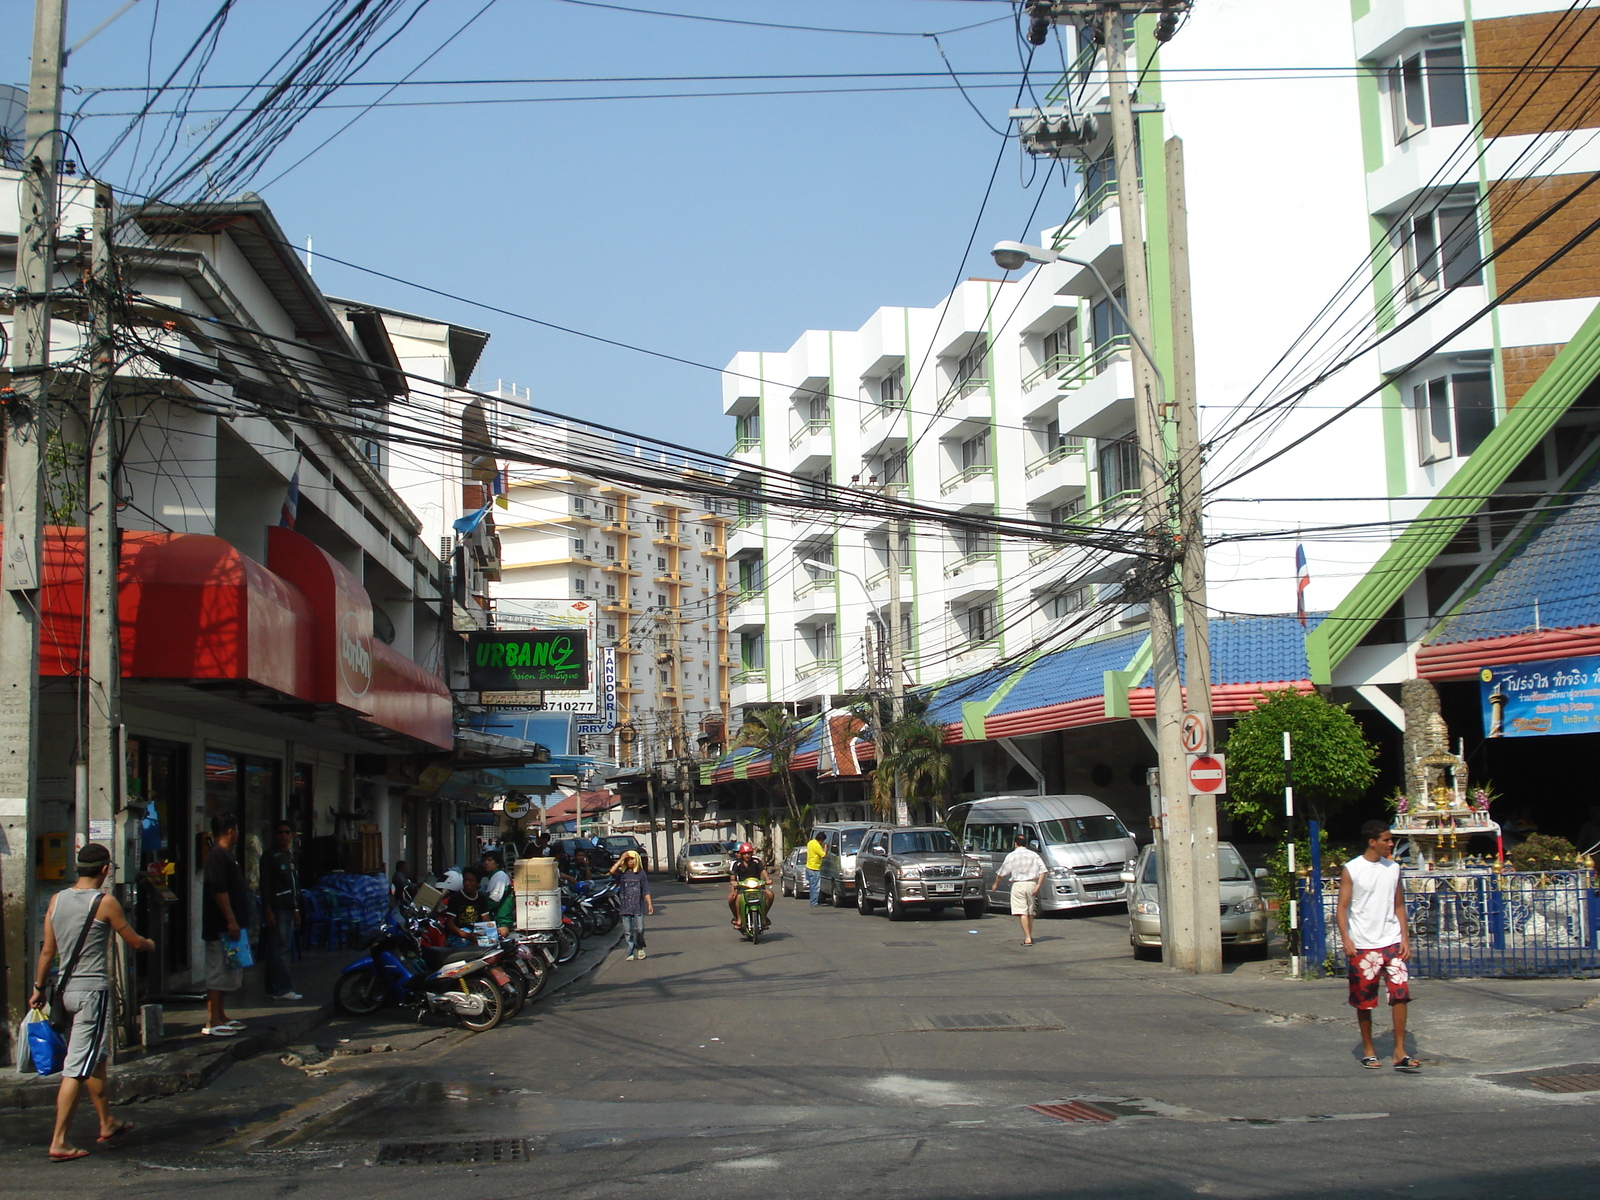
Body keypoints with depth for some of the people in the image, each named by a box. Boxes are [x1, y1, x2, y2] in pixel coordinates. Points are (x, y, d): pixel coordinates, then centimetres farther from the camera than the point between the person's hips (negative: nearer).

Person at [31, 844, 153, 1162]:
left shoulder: (57, 900, 4)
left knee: (96, 1058, 21)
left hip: (68, 989, 7)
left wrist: (39, 987, 18)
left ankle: (108, 1124, 34)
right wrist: (150, 944, 21)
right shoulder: (105, 903, -12)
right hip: (93, 989, -7)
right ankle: (59, 1142, -5)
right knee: (78, 1069, -5)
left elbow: (47, 950, 8)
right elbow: (134, 942, -1)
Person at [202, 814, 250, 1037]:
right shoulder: (218, 856, -16)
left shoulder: (225, 855, 17)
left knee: (227, 974, 15)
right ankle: (212, 1022, -6)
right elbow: (219, 891, -23)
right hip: (220, 927, -11)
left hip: (227, 927, 11)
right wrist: (231, 921, -23)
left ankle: (221, 1016, 22)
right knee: (218, 974, -8)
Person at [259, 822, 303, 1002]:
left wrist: (296, 910, 21)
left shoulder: (291, 856, 19)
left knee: (283, 950, 8)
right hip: (276, 908, -9)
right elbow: (265, 884, -12)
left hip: (288, 909, 9)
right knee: (278, 949, -10)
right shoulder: (270, 857, -6)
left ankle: (274, 989, 11)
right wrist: (268, 910, -18)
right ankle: (282, 989, -11)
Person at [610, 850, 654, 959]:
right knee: (627, 932, 1)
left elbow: (646, 891, 6)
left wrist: (649, 904, 0)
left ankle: (640, 948, 19)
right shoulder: (622, 873, 4)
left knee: (639, 929, -6)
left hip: (638, 907, -1)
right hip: (625, 907, 1)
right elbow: (612, 871, -17)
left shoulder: (641, 873, 5)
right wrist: (621, 859, -13)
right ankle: (631, 953, 9)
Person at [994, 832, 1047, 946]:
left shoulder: (1011, 856, 0)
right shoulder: (1034, 855, 9)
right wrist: (1038, 885, -4)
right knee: (1030, 912, 16)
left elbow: (1002, 873, 3)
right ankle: (1030, 936, 25)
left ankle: (1027, 938, -16)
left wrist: (996, 883, 19)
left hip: (1018, 885, -3)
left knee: (1023, 913, -7)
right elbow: (1043, 871, -2)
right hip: (1031, 884, 3)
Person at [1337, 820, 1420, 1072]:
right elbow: (1343, 907, -4)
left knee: (1400, 993, -8)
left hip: (1392, 942, 3)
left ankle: (1400, 1053, -3)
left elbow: (1399, 905, 13)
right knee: (1364, 1001, 5)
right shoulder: (1351, 870, -4)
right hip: (1362, 946, -3)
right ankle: (1368, 1051, 20)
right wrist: (1346, 939, -16)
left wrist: (1405, 937, 3)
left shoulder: (1393, 868, 8)